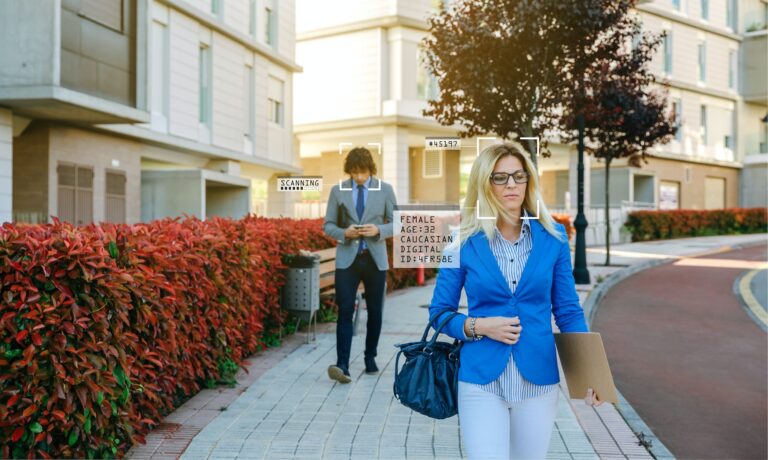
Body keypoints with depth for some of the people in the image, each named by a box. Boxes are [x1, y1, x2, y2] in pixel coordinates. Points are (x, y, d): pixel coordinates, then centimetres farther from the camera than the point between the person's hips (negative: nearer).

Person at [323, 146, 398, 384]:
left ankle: (370, 357, 27)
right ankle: (342, 366, -10)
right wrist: (344, 233, -15)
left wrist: (378, 230, -16)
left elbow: (396, 223, 5)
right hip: (347, 258, -1)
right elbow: (328, 225, 6)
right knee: (345, 312, -9)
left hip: (375, 259, 1)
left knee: (375, 312, 9)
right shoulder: (338, 191, 3)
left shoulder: (385, 190, 2)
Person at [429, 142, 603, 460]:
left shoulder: (553, 238, 1)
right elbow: (439, 312, 2)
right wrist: (478, 326, -15)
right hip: (481, 380, -2)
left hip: (538, 380, 2)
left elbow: (567, 310, 4)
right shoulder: (465, 243, -4)